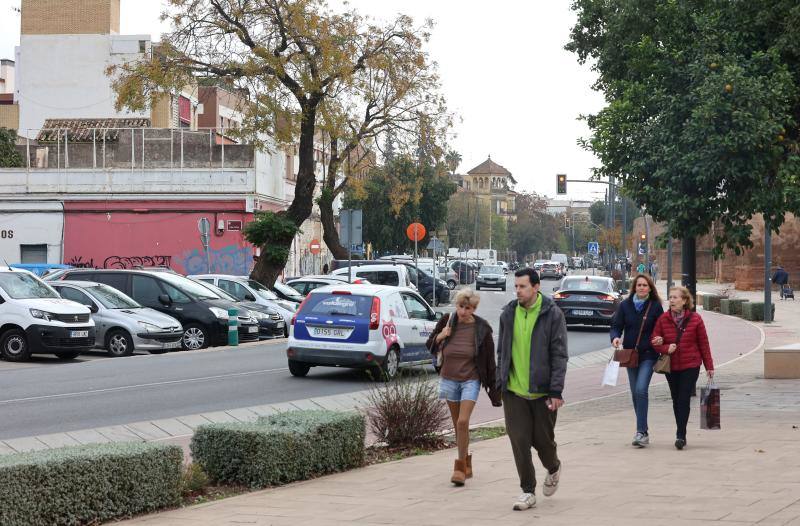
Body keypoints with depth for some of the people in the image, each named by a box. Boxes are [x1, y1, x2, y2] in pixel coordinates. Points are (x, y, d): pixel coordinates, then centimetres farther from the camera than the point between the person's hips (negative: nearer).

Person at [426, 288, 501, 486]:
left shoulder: (481, 329, -10)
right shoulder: (447, 321, -3)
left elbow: (490, 360, -5)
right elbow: (430, 345, 9)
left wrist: (493, 388, -5)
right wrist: (440, 336, -14)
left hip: (470, 380, -4)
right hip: (449, 379, 4)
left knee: (463, 422, -17)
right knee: (457, 424, 11)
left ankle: (460, 467, -9)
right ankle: (467, 464, 26)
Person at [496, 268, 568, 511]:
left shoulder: (552, 314, -7)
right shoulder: (508, 314, 5)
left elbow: (559, 355, -8)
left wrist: (556, 391, -14)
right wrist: (500, 382, 10)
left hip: (542, 391, -3)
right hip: (514, 391, 3)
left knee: (543, 439, 7)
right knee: (519, 442, -2)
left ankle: (553, 468, 39)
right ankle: (528, 491, 9)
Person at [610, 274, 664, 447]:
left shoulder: (655, 306, -1)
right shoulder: (625, 305, 4)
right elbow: (616, 325, 5)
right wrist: (615, 337, -15)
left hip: (648, 355, -4)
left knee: (641, 389, -17)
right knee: (635, 393, 10)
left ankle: (641, 432, -17)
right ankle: (643, 430, 23)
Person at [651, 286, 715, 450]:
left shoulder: (695, 319, -4)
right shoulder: (663, 319, 1)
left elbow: (704, 344, 1)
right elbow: (655, 341, 5)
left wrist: (709, 366, 2)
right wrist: (666, 348, -16)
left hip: (690, 366, -3)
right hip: (671, 367, 3)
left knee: (684, 400, -10)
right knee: (676, 400, 9)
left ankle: (681, 435, -8)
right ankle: (681, 434, 20)